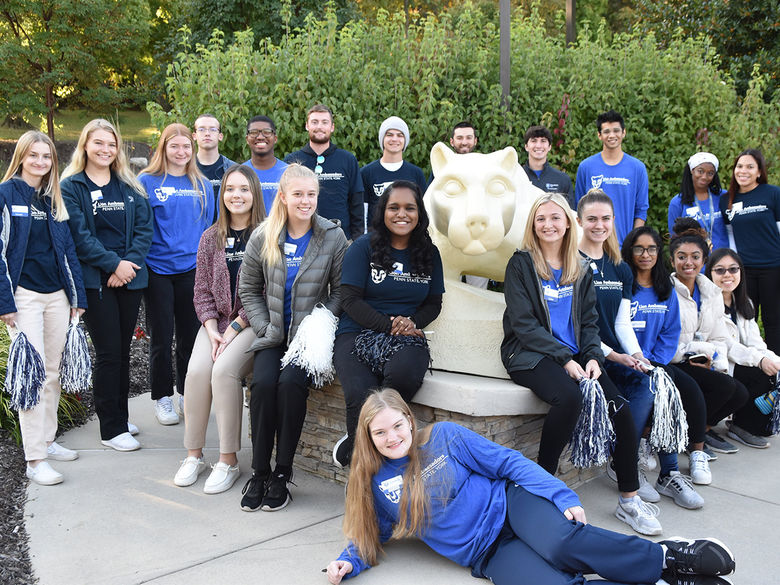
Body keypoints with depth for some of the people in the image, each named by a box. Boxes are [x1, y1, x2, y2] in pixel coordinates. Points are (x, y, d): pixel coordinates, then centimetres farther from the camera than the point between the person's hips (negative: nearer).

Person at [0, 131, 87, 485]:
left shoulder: (54, 199, 13)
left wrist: (78, 296, 8)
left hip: (56, 294, 5)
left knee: (53, 373, 10)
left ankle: (47, 440, 23)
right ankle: (35, 459, -3)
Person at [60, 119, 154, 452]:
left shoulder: (129, 188, 13)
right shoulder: (71, 187, 0)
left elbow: (145, 229, 4)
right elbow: (79, 235, -9)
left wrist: (130, 262, -10)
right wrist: (113, 263, -15)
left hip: (130, 277, 4)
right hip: (95, 280, -4)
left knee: (123, 350, 10)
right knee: (108, 352, -3)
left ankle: (120, 417, 23)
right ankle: (111, 429, 6)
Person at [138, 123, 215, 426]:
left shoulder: (202, 185, 9)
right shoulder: (147, 182, -1)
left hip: (192, 269, 3)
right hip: (158, 269, -3)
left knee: (190, 333, 9)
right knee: (161, 336, 3)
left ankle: (187, 394, 24)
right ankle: (162, 398, 16)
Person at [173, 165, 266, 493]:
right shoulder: (211, 237, 11)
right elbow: (202, 290, 9)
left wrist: (234, 329, -13)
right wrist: (212, 331, -5)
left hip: (252, 323, -4)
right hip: (216, 321, 4)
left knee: (224, 370, -27)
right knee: (197, 370, -21)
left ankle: (229, 461, -14)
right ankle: (193, 455, -3)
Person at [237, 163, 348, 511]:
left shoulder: (333, 237, -2)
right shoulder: (263, 237, 3)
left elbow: (340, 292, 2)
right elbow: (248, 289, 11)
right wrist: (264, 326, -1)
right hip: (273, 335, 2)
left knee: (291, 383, -28)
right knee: (263, 383, -25)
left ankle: (282, 473, -12)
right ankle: (259, 472, -10)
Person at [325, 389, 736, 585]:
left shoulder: (444, 437, -3)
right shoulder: (374, 484, 3)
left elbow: (508, 463, -3)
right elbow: (372, 533, 16)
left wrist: (563, 497, -13)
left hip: (509, 503, 0)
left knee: (562, 542, -37)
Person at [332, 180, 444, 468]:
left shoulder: (429, 253, 14)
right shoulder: (364, 247, 4)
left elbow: (434, 303, 17)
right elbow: (350, 299, -2)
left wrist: (412, 322, -5)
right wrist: (389, 325, -13)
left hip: (406, 337, 2)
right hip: (358, 334, -2)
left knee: (404, 372, -35)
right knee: (361, 397, -32)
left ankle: (351, 449, -13)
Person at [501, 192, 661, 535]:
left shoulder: (580, 269, 16)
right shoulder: (521, 265, 0)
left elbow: (588, 321, 15)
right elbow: (524, 324, -8)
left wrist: (592, 357, -5)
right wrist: (565, 359, -16)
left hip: (574, 357, 5)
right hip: (531, 356, -4)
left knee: (619, 405, -19)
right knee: (569, 397, -34)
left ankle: (629, 500, -8)